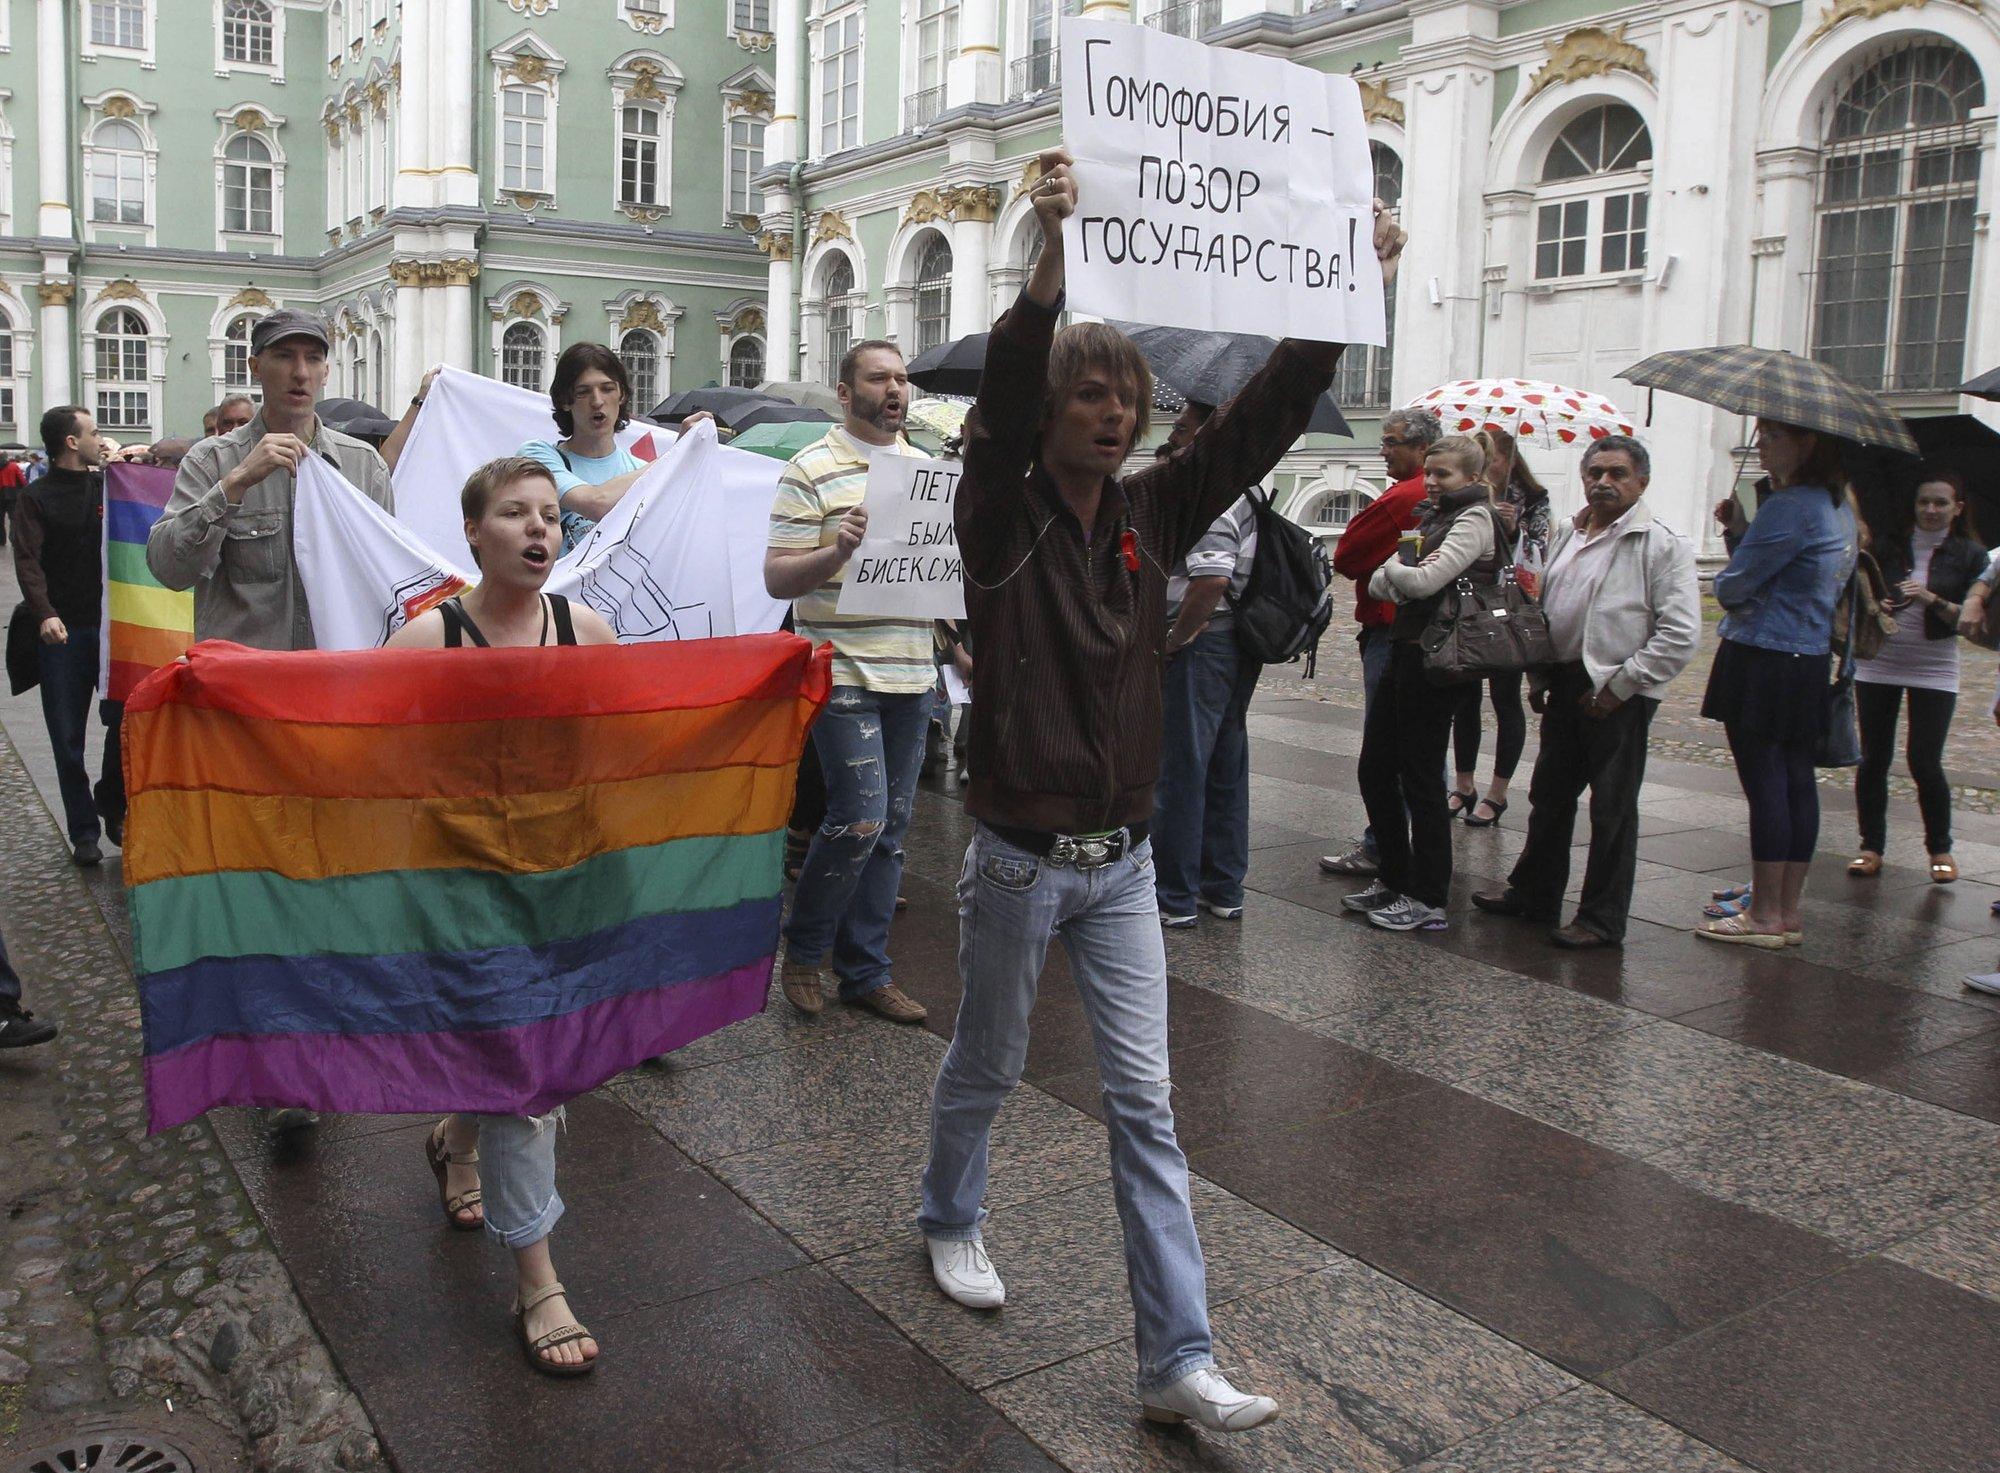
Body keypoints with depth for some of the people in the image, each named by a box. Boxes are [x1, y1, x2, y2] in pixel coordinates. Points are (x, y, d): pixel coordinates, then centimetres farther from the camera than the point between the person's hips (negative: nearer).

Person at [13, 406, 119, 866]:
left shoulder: (110, 486, 10)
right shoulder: (37, 498, 0)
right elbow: (28, 561, -10)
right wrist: (44, 613, -27)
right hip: (64, 632, -2)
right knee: (68, 739, 2)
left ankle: (115, 807, 23)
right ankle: (84, 831, 12)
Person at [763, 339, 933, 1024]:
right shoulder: (812, 470, -4)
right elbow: (777, 579, -8)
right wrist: (838, 551, -25)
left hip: (912, 675, 6)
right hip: (844, 674, -6)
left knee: (891, 827, 9)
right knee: (860, 817, -11)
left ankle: (864, 972, 20)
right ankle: (803, 949, 12)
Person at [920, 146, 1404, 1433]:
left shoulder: (1151, 515, 3)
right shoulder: (1002, 517, -10)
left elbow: (1264, 420, -3)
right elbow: (1002, 399, -29)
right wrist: (1050, 262, -43)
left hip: (1123, 858, 4)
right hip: (1020, 858, -3)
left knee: (1147, 1105, 4)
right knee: (989, 1066, 17)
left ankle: (1179, 1362, 9)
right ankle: (952, 1218, 47)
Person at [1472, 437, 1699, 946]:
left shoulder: (1663, 545, -10)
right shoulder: (1568, 536, 13)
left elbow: (1680, 634, -15)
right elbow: (1541, 609, 22)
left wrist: (1620, 685, -15)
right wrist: (1537, 676, 13)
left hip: (1618, 695, -7)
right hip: (1565, 685, 7)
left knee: (1613, 809, 2)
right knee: (1549, 795, 17)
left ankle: (1603, 919, 13)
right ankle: (1533, 894, 32)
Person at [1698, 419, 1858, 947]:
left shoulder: (1788, 508, -17)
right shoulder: (1840, 508, 13)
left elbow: (1731, 587, -16)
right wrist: (1742, 525, 6)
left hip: (1761, 662, -9)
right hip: (1811, 661, 9)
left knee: (1764, 784, -3)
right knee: (1797, 782, 10)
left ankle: (1766, 916, 3)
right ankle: (1789, 912, 17)